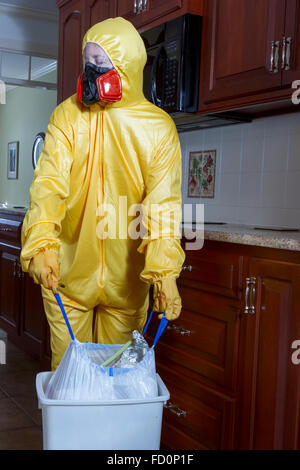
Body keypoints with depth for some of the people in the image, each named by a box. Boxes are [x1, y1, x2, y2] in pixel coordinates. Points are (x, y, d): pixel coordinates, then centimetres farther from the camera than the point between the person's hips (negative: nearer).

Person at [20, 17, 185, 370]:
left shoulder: (159, 127, -5)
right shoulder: (67, 116, -4)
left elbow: (163, 201, -13)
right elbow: (49, 182, -15)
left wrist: (165, 269, -27)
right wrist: (41, 245, -33)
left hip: (126, 279, 0)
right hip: (68, 273, 0)